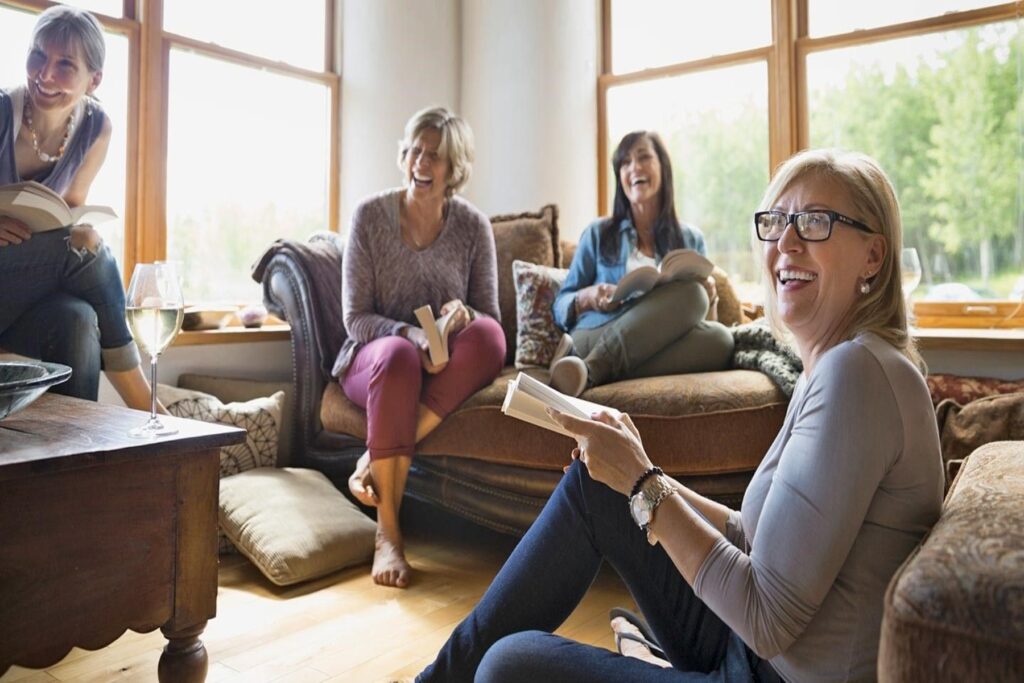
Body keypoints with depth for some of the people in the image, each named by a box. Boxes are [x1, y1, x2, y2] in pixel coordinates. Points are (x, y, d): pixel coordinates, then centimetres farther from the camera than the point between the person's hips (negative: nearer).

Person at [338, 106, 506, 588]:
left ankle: (374, 463, -27)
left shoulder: (473, 226, 2)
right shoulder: (370, 216, -3)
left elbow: (491, 318, 2)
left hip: (449, 367, 2)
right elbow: (355, 318, -6)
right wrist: (413, 335, -25)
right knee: (398, 355, -38)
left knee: (488, 334, -31)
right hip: (373, 359, -2)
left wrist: (462, 314, -22)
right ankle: (388, 532, -32)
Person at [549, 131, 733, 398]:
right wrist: (587, 298, -10)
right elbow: (560, 307, 11)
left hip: (659, 352, 3)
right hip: (594, 341, -2)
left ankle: (594, 371, -35)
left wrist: (709, 297, -5)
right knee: (688, 293, -26)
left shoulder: (691, 239, 20)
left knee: (719, 338, -31)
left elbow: (703, 318, 17)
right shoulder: (599, 234, 15)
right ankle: (592, 369, -34)